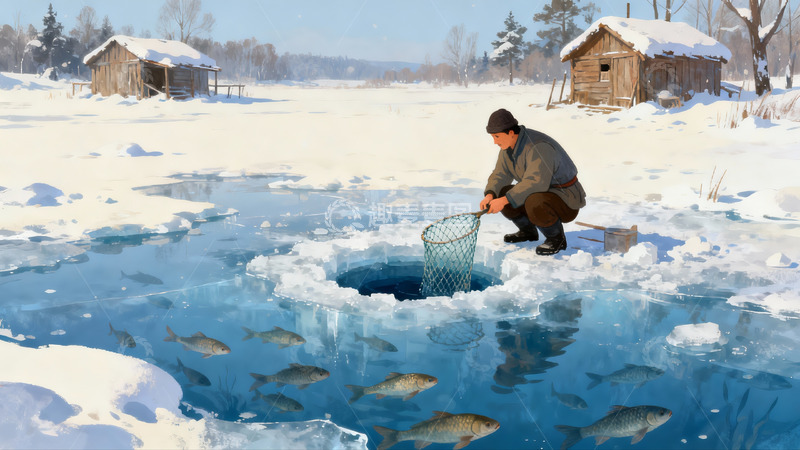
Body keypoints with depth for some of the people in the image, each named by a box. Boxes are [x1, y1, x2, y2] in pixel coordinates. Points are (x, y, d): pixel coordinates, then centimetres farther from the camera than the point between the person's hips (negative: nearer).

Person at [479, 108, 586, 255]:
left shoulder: (538, 147, -30)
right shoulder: (509, 145, -2)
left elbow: (535, 182, -38)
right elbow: (500, 175, -1)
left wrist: (504, 200, -39)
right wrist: (489, 196, -20)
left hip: (566, 199, -9)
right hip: (542, 192, 9)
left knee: (534, 204, -38)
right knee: (501, 193, -5)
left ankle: (557, 238, -10)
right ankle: (528, 232, 16)